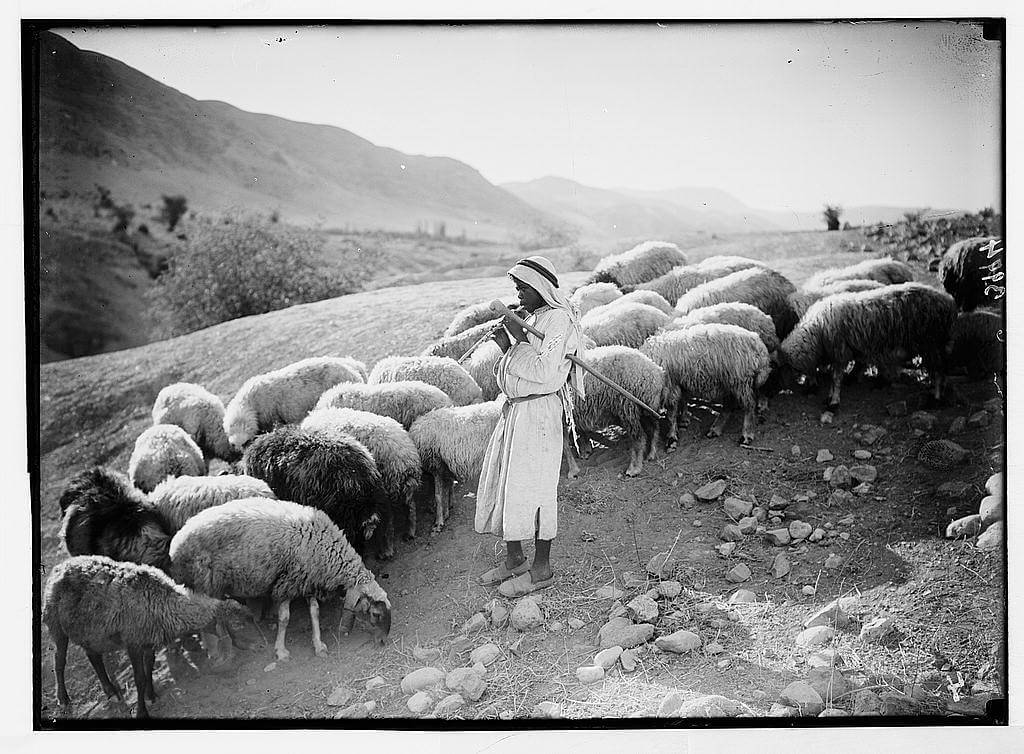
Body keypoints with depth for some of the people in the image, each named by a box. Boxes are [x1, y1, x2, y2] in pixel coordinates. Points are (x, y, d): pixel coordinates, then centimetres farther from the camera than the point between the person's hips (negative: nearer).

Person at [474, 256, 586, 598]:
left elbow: (546, 374, -22)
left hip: (540, 412, -9)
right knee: (502, 485, 13)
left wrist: (519, 341, -17)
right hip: (514, 410, 9)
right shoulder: (531, 318, 15)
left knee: (531, 489, -3)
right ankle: (514, 560, 25)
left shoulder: (558, 320, -13)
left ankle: (542, 568, 9)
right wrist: (506, 347, 1)